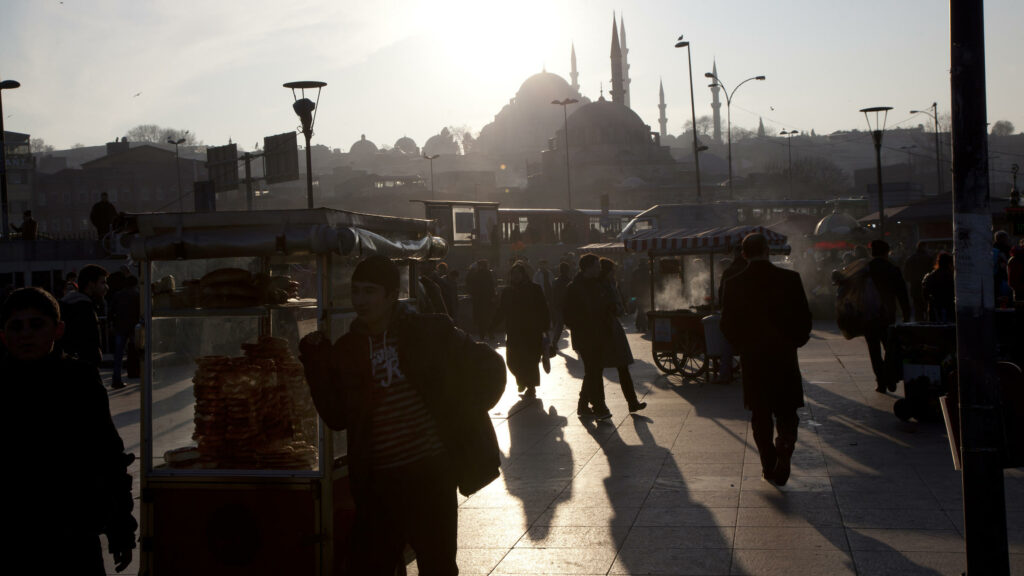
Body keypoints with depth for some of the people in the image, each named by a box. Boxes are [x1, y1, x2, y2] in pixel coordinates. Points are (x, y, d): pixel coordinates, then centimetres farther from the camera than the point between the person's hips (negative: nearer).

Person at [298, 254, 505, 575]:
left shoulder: (429, 332, -3)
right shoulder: (348, 350, 6)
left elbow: (488, 366, 2)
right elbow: (337, 417, 3)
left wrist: (464, 414, -6)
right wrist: (317, 367, -5)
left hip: (431, 473, -3)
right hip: (377, 482, 3)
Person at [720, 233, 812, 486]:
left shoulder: (734, 284, -7)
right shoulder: (790, 279, -9)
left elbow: (727, 325, -3)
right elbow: (804, 317, -5)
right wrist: (796, 341, 13)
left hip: (752, 358, 1)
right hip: (784, 355, -1)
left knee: (760, 416, 13)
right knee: (787, 413, 11)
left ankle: (769, 466, 16)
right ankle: (782, 460, -6)